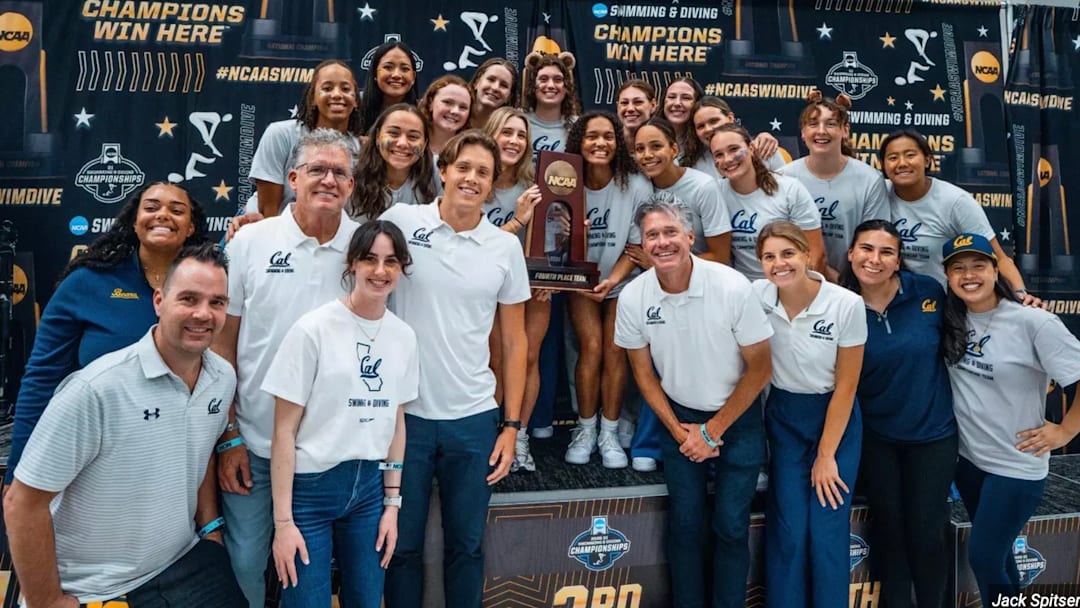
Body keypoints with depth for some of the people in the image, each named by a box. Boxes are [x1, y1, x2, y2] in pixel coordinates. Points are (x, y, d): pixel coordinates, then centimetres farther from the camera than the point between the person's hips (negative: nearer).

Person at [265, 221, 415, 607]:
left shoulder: (404, 336, 3)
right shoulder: (314, 329, -12)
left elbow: (395, 422, 10)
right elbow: (284, 430, -11)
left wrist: (392, 503, 8)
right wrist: (283, 520, -12)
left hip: (370, 487, 5)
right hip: (310, 486, -4)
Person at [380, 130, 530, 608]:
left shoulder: (506, 247, 1)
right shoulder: (401, 221, -4)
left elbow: (514, 341, 5)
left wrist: (512, 425, 2)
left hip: (474, 419, 1)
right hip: (404, 412, -1)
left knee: (466, 546, 15)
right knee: (401, 544, 12)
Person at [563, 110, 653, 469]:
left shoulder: (637, 187, -14)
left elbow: (637, 247, -8)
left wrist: (612, 281, -21)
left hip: (622, 282, 0)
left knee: (615, 350, -11)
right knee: (591, 346, -13)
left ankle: (610, 433, 3)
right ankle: (585, 430, 3)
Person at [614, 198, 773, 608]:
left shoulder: (733, 287, -22)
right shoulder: (632, 297, -14)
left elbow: (759, 368, -12)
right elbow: (643, 371, 0)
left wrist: (713, 431, -11)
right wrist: (677, 430, -6)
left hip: (737, 417, -2)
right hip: (679, 417, 2)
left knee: (731, 526, 1)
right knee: (684, 524, 7)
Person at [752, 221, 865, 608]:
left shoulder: (847, 305, -18)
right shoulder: (756, 296, -13)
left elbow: (846, 386, -11)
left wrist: (826, 456, -8)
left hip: (835, 418, -1)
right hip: (783, 418, 2)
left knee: (828, 531, -2)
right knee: (787, 529, -1)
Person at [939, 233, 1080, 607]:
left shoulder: (1033, 322, -20)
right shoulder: (952, 320, -2)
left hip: (1016, 466, -5)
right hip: (967, 456, 5)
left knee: (983, 557, 3)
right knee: (995, 551, 21)